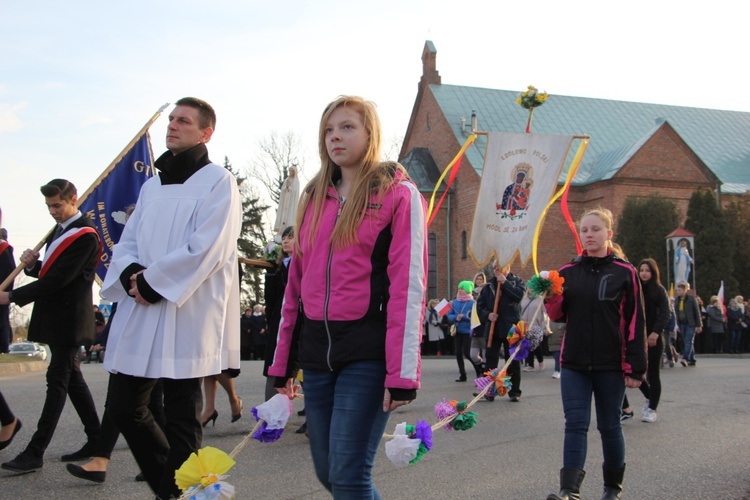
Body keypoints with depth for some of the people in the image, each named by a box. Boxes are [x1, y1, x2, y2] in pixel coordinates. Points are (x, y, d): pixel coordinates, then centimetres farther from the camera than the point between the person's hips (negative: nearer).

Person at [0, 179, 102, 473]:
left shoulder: (84, 236, -14)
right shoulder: (60, 230, 15)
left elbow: (58, 279, -21)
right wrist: (33, 265, -3)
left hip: (69, 319, -10)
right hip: (57, 318, 10)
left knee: (58, 381, -8)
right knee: (72, 378, 12)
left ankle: (35, 453, -8)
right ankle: (96, 441, 20)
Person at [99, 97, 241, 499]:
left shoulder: (218, 181, -3)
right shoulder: (152, 185, 20)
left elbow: (206, 248, -14)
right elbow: (126, 243, 15)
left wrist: (152, 281, -12)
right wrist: (131, 275, -6)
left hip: (187, 315, -7)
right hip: (139, 311, 7)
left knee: (180, 420, 0)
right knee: (124, 407, 9)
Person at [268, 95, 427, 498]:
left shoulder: (399, 194, -2)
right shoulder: (315, 197, 15)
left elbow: (407, 287, -10)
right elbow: (296, 283, 15)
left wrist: (401, 373, -16)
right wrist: (282, 361, 13)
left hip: (367, 352, -6)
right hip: (317, 350, 6)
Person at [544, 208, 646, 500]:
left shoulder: (624, 272, -2)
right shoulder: (568, 272, 7)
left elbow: (635, 323, -4)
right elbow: (558, 316, 10)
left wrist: (635, 367, -8)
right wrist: (552, 299, -12)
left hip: (611, 365, -2)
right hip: (575, 363, 2)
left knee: (609, 425, 9)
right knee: (575, 423, -6)